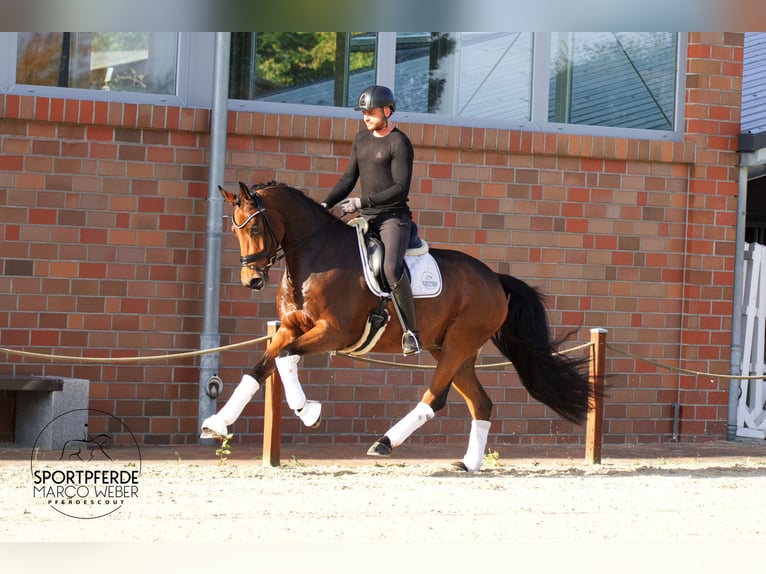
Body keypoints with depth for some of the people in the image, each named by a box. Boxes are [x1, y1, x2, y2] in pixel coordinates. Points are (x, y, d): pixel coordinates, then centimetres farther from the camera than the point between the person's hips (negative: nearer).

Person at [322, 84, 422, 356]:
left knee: (391, 268, -30)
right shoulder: (361, 140, 14)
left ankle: (411, 332, -21)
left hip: (394, 216, -8)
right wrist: (326, 205, 3)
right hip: (366, 218, 8)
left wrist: (362, 202, -21)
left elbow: (400, 189, -17)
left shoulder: (399, 143, -10)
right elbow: (348, 178, 17)